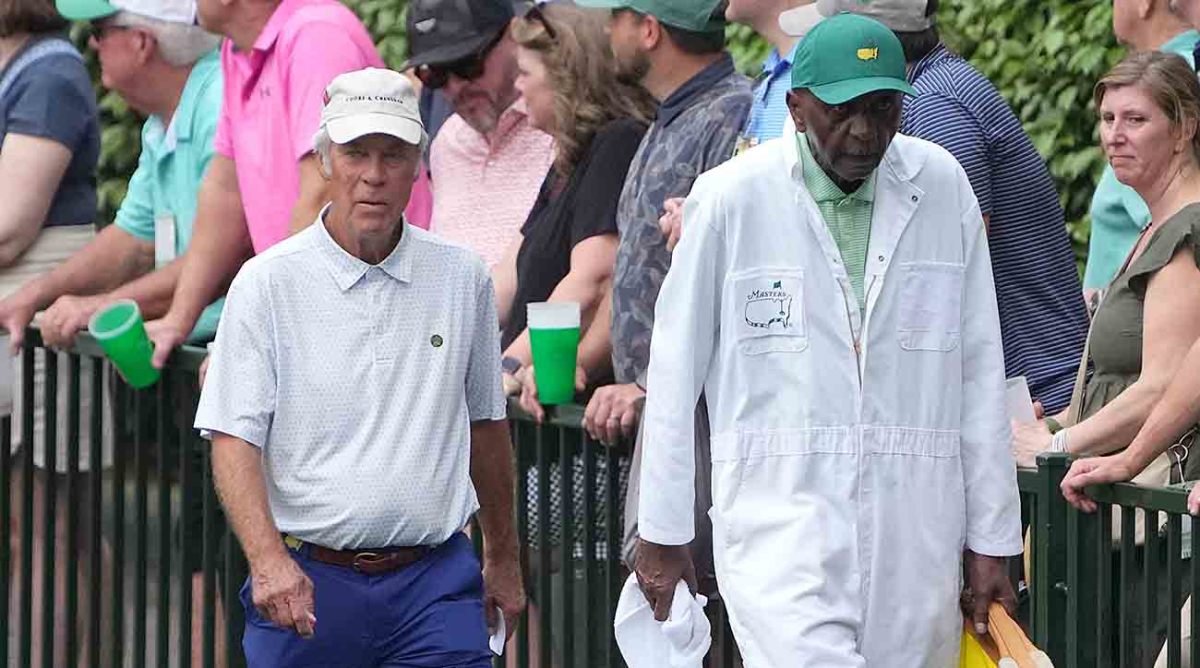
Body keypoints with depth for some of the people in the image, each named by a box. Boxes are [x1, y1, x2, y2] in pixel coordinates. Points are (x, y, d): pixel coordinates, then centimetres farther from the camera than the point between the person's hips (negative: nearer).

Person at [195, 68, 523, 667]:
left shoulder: (462, 279, 7)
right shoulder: (267, 284, -3)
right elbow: (233, 438, -9)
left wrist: (502, 555, 26)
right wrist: (268, 558, -24)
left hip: (435, 580, 2)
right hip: (305, 581, -1)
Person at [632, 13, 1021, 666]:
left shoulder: (943, 188, 6)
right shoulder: (729, 197, -2)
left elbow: (979, 370, 9)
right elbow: (676, 371, 5)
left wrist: (991, 537, 9)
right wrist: (662, 532, 7)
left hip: (914, 532, 3)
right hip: (782, 510, -3)